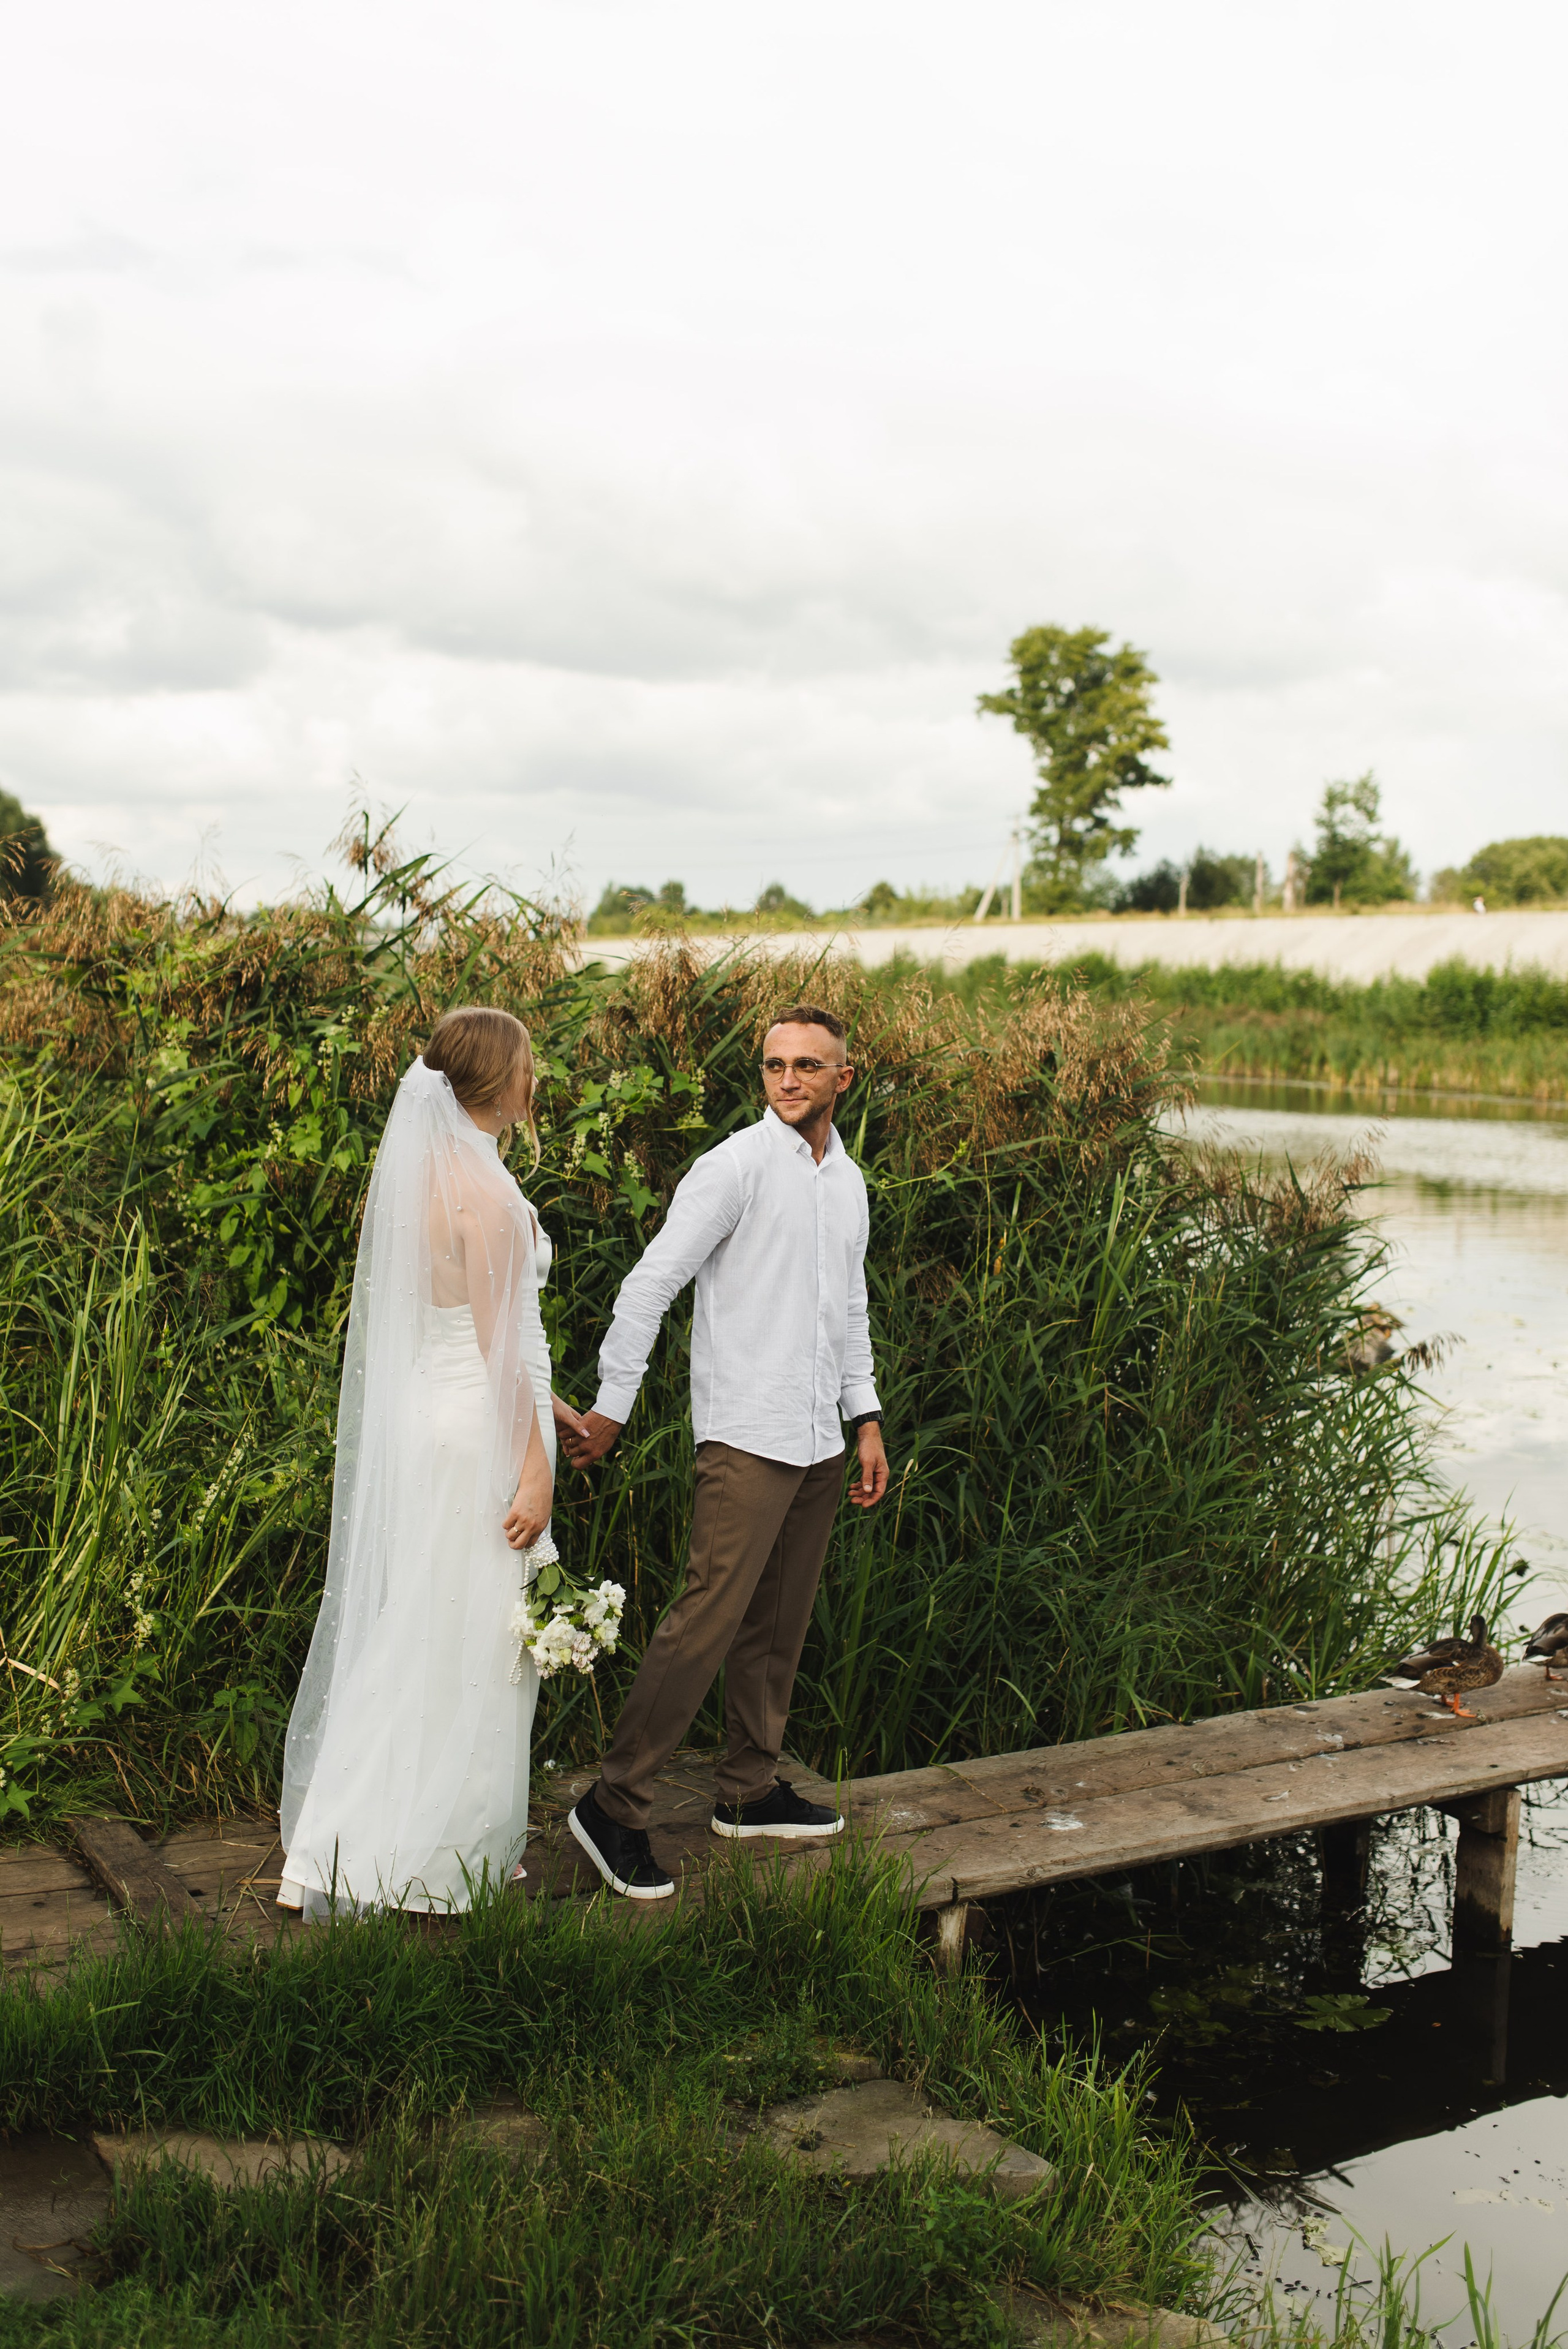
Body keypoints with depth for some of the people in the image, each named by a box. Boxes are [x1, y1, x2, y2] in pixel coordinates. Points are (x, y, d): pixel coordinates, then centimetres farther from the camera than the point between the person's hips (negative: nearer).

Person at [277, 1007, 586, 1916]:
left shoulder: (422, 1168, 8)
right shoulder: (485, 1190, -19)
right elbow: (498, 1343, -19)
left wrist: (535, 1397, 22)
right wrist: (535, 1467, -15)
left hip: (420, 1421, 9)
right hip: (477, 1436, -9)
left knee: (414, 1635, 17)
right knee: (465, 1648, 1)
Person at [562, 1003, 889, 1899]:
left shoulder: (849, 1180, 14)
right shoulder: (737, 1166, -9)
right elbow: (650, 1286, -9)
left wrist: (867, 1419, 18)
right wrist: (613, 1407, -9)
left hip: (820, 1446, 7)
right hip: (747, 1439, -7)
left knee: (780, 1626, 13)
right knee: (707, 1622, -11)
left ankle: (752, 1791, 26)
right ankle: (617, 1807, -4)